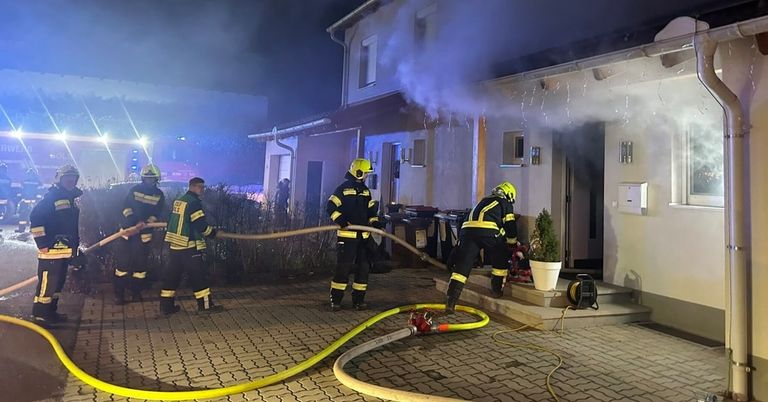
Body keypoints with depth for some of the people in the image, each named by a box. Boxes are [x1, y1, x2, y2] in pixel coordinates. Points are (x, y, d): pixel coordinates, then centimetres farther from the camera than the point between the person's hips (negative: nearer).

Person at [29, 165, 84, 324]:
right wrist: (42, 243, -19)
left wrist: (75, 245, 23)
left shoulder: (70, 199, 17)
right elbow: (35, 218, -18)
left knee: (58, 282, 16)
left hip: (65, 250, 9)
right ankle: (39, 315, 4)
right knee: (47, 282, -5)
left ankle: (50, 312, 27)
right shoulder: (51, 196, -11)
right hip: (51, 250, -9)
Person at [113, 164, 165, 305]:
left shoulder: (159, 195, 2)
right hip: (127, 230, -1)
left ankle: (136, 292, 17)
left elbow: (156, 214, -5)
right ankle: (119, 294, 5)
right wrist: (135, 222, -26)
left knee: (140, 263, 6)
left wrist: (145, 224, -24)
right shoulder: (134, 190, 1)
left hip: (144, 234, 1)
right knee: (123, 262, -2)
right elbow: (126, 207, -10)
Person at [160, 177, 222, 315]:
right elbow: (201, 225, -18)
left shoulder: (178, 200, 14)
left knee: (172, 274, 11)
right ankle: (205, 304, 7)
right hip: (189, 246, -9)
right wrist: (213, 232, -2)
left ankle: (166, 305, 15)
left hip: (175, 244, 9)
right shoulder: (194, 202, -14)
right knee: (199, 275, 0)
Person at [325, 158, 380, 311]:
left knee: (363, 267, 8)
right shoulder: (343, 189, -5)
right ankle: (335, 300, 4)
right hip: (346, 235, -7)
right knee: (343, 267, -7)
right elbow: (330, 207, -10)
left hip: (364, 236, 7)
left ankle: (358, 299, 18)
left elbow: (371, 209, 21)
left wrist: (374, 222, 6)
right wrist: (339, 220, -23)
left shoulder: (365, 190, 16)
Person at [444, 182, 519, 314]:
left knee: (462, 266, 0)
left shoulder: (485, 200, 39)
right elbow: (510, 227, 19)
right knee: (500, 260, 23)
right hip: (488, 231, -5)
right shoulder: (506, 204, 21)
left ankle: (450, 302, -9)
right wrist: (513, 245, 33)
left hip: (467, 228, 5)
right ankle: (497, 290, 32)